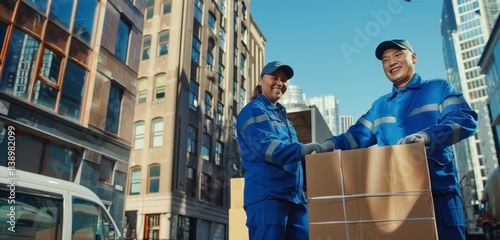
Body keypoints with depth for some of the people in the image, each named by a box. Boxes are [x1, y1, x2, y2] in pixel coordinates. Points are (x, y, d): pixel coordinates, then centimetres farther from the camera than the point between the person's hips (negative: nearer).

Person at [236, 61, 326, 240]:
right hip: (267, 193, -8)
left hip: (294, 195, 8)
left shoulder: (281, 114, 26)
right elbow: (264, 145, -19)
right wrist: (300, 149, -32)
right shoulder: (254, 110, -1)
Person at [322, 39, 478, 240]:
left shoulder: (438, 88, 7)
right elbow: (357, 136, 13)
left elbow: (466, 119, -8)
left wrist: (427, 136, -28)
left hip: (439, 190, -3)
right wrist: (332, 144, -10)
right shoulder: (379, 106, 20)